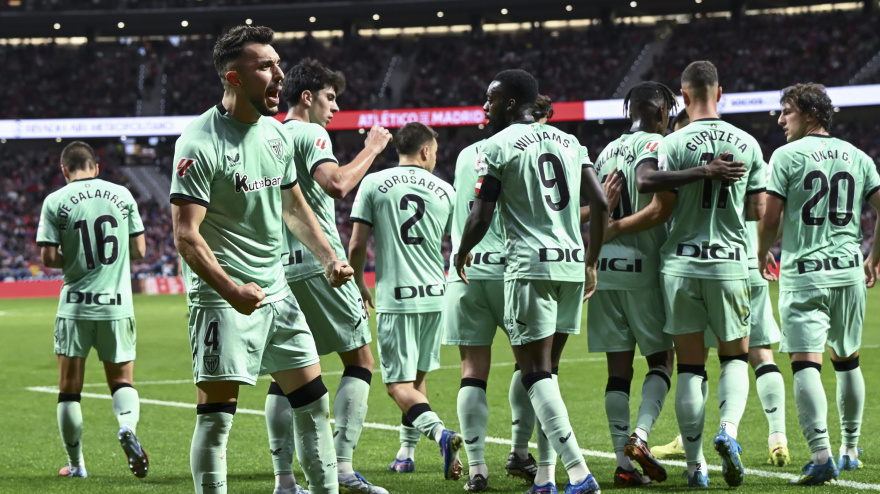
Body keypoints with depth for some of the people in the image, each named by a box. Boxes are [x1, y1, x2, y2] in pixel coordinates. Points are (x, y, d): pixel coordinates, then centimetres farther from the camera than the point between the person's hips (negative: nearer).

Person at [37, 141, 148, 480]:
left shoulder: (55, 201, -3)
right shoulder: (122, 195, 3)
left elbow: (48, 258, -7)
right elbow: (139, 251, 6)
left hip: (76, 305, -2)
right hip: (117, 305, 2)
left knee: (69, 388, 9)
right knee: (122, 380, 12)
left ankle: (75, 463, 14)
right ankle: (127, 426, -18)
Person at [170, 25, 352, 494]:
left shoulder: (277, 133, 9)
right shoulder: (200, 142, -15)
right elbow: (186, 235, -19)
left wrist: (328, 256, 11)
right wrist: (231, 289, -31)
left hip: (276, 291, 8)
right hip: (222, 297, -8)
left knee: (313, 402, 10)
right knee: (216, 414, -6)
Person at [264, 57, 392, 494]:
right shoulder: (310, 134, -6)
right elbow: (337, 184, -22)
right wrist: (372, 149, -11)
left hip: (280, 268, 8)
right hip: (317, 262, -8)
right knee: (360, 359, 0)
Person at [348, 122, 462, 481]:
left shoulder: (374, 184, -1)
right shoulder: (444, 190, 7)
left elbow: (357, 245, -2)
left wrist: (359, 284, 14)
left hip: (394, 297, -4)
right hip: (436, 295, 4)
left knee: (398, 384, -4)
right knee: (417, 377, 19)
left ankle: (440, 432, -27)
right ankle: (406, 452, 23)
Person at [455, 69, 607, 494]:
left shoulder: (498, 147, -4)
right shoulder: (569, 142, 14)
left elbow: (481, 216, -7)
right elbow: (600, 205, 10)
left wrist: (462, 255, 12)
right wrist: (591, 263, 19)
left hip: (530, 267, -7)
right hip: (572, 264, 7)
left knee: (537, 373, -5)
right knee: (546, 370, 14)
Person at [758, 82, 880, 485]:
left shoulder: (787, 156, -4)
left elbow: (771, 219, -6)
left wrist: (763, 255, 13)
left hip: (803, 274, -5)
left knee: (806, 363, -9)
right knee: (847, 361, 18)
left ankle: (821, 455, -22)